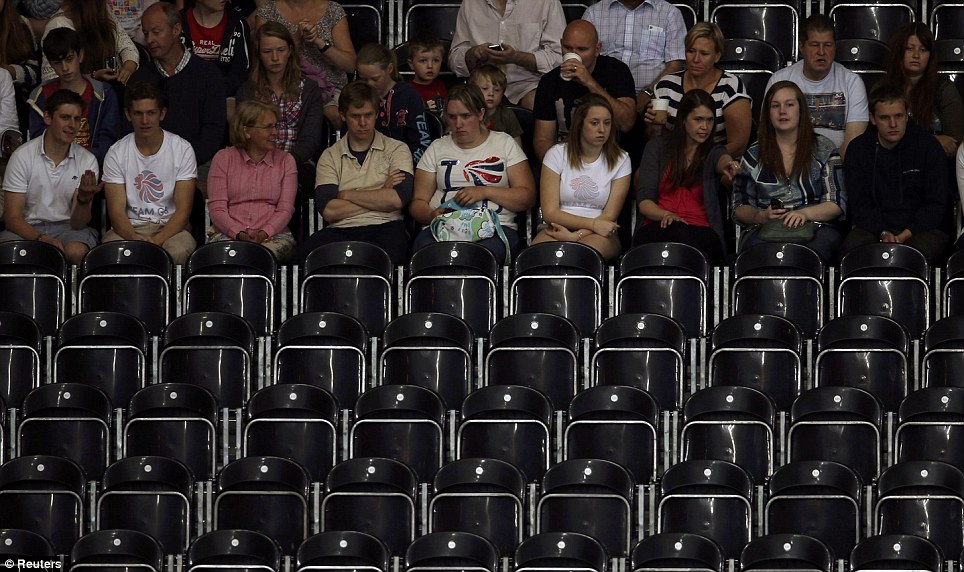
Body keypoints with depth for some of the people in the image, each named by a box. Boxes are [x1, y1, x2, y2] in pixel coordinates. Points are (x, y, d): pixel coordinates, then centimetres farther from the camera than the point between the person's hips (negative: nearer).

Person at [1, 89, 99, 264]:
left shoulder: (87, 161, -1)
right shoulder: (23, 156, -5)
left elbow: (78, 224, -6)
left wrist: (84, 200, -29)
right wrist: (40, 238, -27)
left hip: (68, 227, 2)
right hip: (29, 229, -2)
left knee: (76, 252, -35)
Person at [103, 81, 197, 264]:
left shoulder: (182, 150, -3)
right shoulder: (116, 154, 0)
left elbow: (183, 209, -7)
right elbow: (117, 211, -6)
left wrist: (157, 240, -24)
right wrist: (135, 239, -27)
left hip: (171, 227, 0)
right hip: (130, 227, 0)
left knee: (178, 251, -36)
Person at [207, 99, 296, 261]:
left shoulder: (285, 161, 14)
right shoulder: (223, 158, 10)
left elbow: (285, 209, 5)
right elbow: (216, 208, 1)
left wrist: (264, 233, -16)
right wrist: (239, 234, -17)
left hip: (272, 235, 1)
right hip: (227, 233, -1)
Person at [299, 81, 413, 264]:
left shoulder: (397, 150, 12)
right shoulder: (330, 157, 15)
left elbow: (398, 199, -6)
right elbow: (328, 211, 0)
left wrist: (346, 195, 1)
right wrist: (380, 197, 0)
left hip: (384, 227, -2)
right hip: (340, 230, 2)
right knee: (304, 254, -33)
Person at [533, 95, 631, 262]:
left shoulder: (620, 160, 6)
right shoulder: (556, 154, 5)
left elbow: (609, 216, -1)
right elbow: (549, 212, -3)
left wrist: (576, 236, -18)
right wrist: (593, 223, -15)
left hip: (597, 235, 0)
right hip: (558, 229, 0)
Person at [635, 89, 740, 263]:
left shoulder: (713, 151, 16)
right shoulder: (658, 147, 16)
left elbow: (722, 160, -13)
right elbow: (644, 201, 9)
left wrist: (727, 165, -40)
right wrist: (665, 215, -15)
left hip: (701, 230, 0)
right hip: (657, 227, 0)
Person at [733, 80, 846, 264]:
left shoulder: (824, 149, 13)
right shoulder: (754, 155, 17)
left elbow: (837, 204, 6)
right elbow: (740, 208, 16)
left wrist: (805, 213, -14)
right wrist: (761, 217, -7)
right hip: (766, 228, 0)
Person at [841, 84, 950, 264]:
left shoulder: (929, 146, 5)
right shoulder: (858, 149, 9)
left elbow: (936, 204, 2)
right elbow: (860, 205, 4)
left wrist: (907, 234, -14)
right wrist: (883, 234, -15)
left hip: (920, 228, -1)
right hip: (874, 227, 1)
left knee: (925, 249, -37)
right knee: (852, 248, -33)